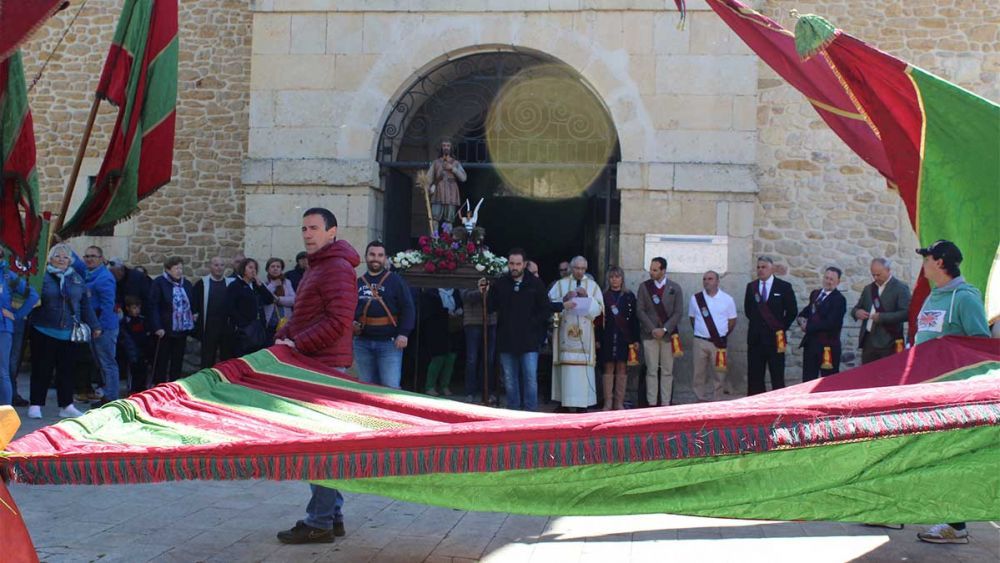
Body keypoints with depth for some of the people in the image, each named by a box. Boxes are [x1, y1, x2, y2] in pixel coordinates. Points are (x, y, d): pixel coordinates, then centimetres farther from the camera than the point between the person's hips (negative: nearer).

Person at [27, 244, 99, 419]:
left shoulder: (77, 278, 10)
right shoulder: (42, 276, -3)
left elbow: (85, 305, 13)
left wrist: (94, 325, 14)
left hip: (68, 332, 4)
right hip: (44, 331, -4)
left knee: (66, 369, 8)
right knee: (41, 369, 3)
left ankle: (66, 406, 16)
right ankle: (35, 405, 12)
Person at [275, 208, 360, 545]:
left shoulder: (337, 268, -12)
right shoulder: (316, 268, 21)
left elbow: (338, 321, -22)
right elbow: (302, 316, 25)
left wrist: (298, 344, -18)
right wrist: (283, 337, 6)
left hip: (325, 366, -11)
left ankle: (319, 522, -4)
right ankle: (333, 516, 21)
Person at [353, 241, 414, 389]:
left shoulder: (396, 281, 1)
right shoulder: (358, 283, 12)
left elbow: (408, 309, -3)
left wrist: (404, 333, -13)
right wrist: (352, 324, 2)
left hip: (389, 343, -4)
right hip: (362, 343, 4)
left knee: (391, 388, -10)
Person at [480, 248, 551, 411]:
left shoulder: (535, 284, 1)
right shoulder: (500, 283, 4)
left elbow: (546, 311, 3)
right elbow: (490, 308, -1)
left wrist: (532, 324, -6)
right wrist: (486, 293, -15)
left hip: (529, 341, -2)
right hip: (506, 340, 2)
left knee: (530, 378, -4)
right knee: (510, 381, 9)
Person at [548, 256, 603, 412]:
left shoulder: (593, 285, 11)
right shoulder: (560, 284, 10)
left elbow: (598, 308, 3)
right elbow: (550, 304, 2)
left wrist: (586, 297, -11)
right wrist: (564, 299, -12)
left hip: (585, 333, 0)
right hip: (565, 333, 0)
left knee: (583, 368, -4)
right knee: (566, 368, -2)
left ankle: (581, 404, -2)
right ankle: (565, 401, 4)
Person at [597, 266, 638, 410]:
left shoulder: (629, 296, 7)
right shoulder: (603, 296, 5)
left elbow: (634, 319, 5)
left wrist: (635, 339, 0)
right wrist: (598, 339, -3)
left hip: (624, 337, 0)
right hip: (607, 337, 0)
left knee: (622, 368, 2)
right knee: (608, 368, 1)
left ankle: (619, 403, 7)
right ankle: (608, 402, 5)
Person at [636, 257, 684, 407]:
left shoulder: (675, 288, 4)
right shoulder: (644, 287, 5)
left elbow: (678, 312, 1)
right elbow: (640, 310, 1)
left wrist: (664, 330, -10)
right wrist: (652, 329, -9)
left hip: (668, 334, 0)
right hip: (649, 334, 0)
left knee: (667, 372, 1)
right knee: (651, 371, -1)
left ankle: (665, 403, 5)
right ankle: (651, 403, 1)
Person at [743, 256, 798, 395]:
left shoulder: (784, 287, -1)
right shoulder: (751, 287, 10)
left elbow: (792, 311, 2)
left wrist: (782, 327, 2)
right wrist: (757, 323, 12)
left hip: (775, 337, -3)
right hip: (755, 338, 3)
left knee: (777, 376, -1)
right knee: (754, 376, 4)